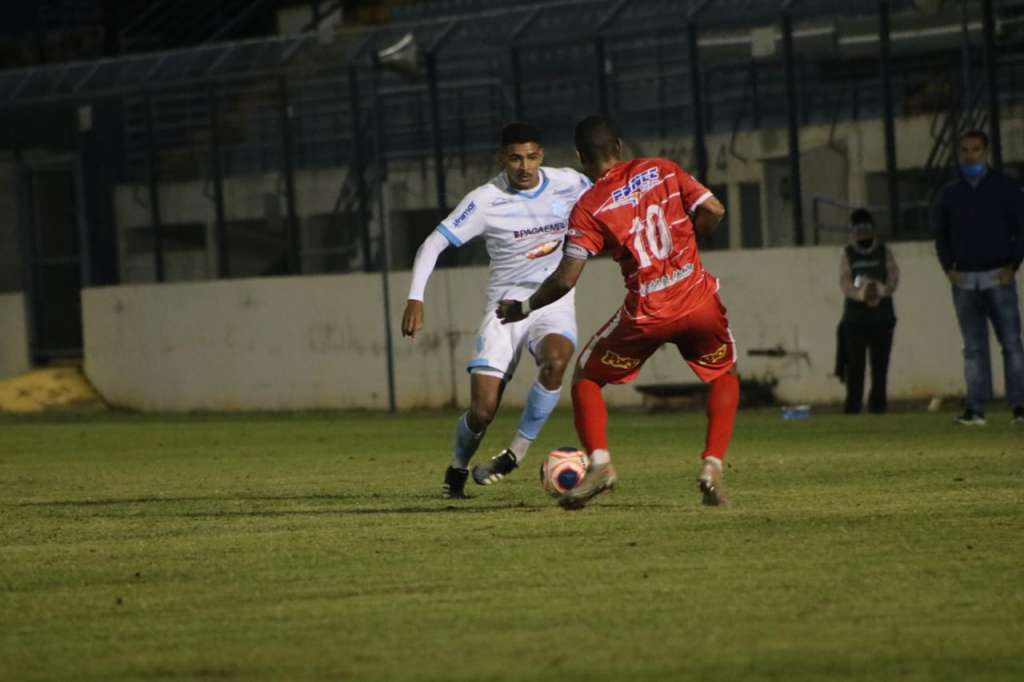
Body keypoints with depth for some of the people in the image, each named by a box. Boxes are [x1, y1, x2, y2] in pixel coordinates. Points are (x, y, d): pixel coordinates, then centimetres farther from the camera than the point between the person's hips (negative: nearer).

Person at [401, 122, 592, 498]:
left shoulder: (568, 184, -4)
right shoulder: (486, 200, -13)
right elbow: (433, 244, -13)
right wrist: (415, 298, -22)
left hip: (554, 302, 2)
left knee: (556, 361, -34)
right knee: (482, 411, -10)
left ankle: (517, 452, -16)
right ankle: (457, 469, 23)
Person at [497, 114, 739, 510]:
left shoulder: (588, 208, -1)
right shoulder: (662, 171, 6)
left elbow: (565, 279, -5)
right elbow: (712, 210, -2)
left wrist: (524, 308, 11)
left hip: (647, 314, -2)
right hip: (699, 301, 2)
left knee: (586, 377, 19)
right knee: (724, 375, 26)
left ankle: (599, 463, -2)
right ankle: (712, 467, 7)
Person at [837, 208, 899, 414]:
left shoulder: (884, 252, 8)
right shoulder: (848, 254, 6)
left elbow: (893, 276, -6)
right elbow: (844, 282, -7)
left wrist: (882, 291, -28)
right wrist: (860, 294, -28)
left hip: (882, 314, 0)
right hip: (854, 315, 0)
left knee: (880, 361, 0)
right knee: (854, 363, -1)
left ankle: (878, 402, 6)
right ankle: (853, 403, 4)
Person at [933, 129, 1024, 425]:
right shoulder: (950, 193, 11)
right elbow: (940, 232, 17)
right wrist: (949, 267, 5)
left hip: (999, 277, -3)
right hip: (964, 280, 3)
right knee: (974, 348, 2)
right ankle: (974, 409, -1)